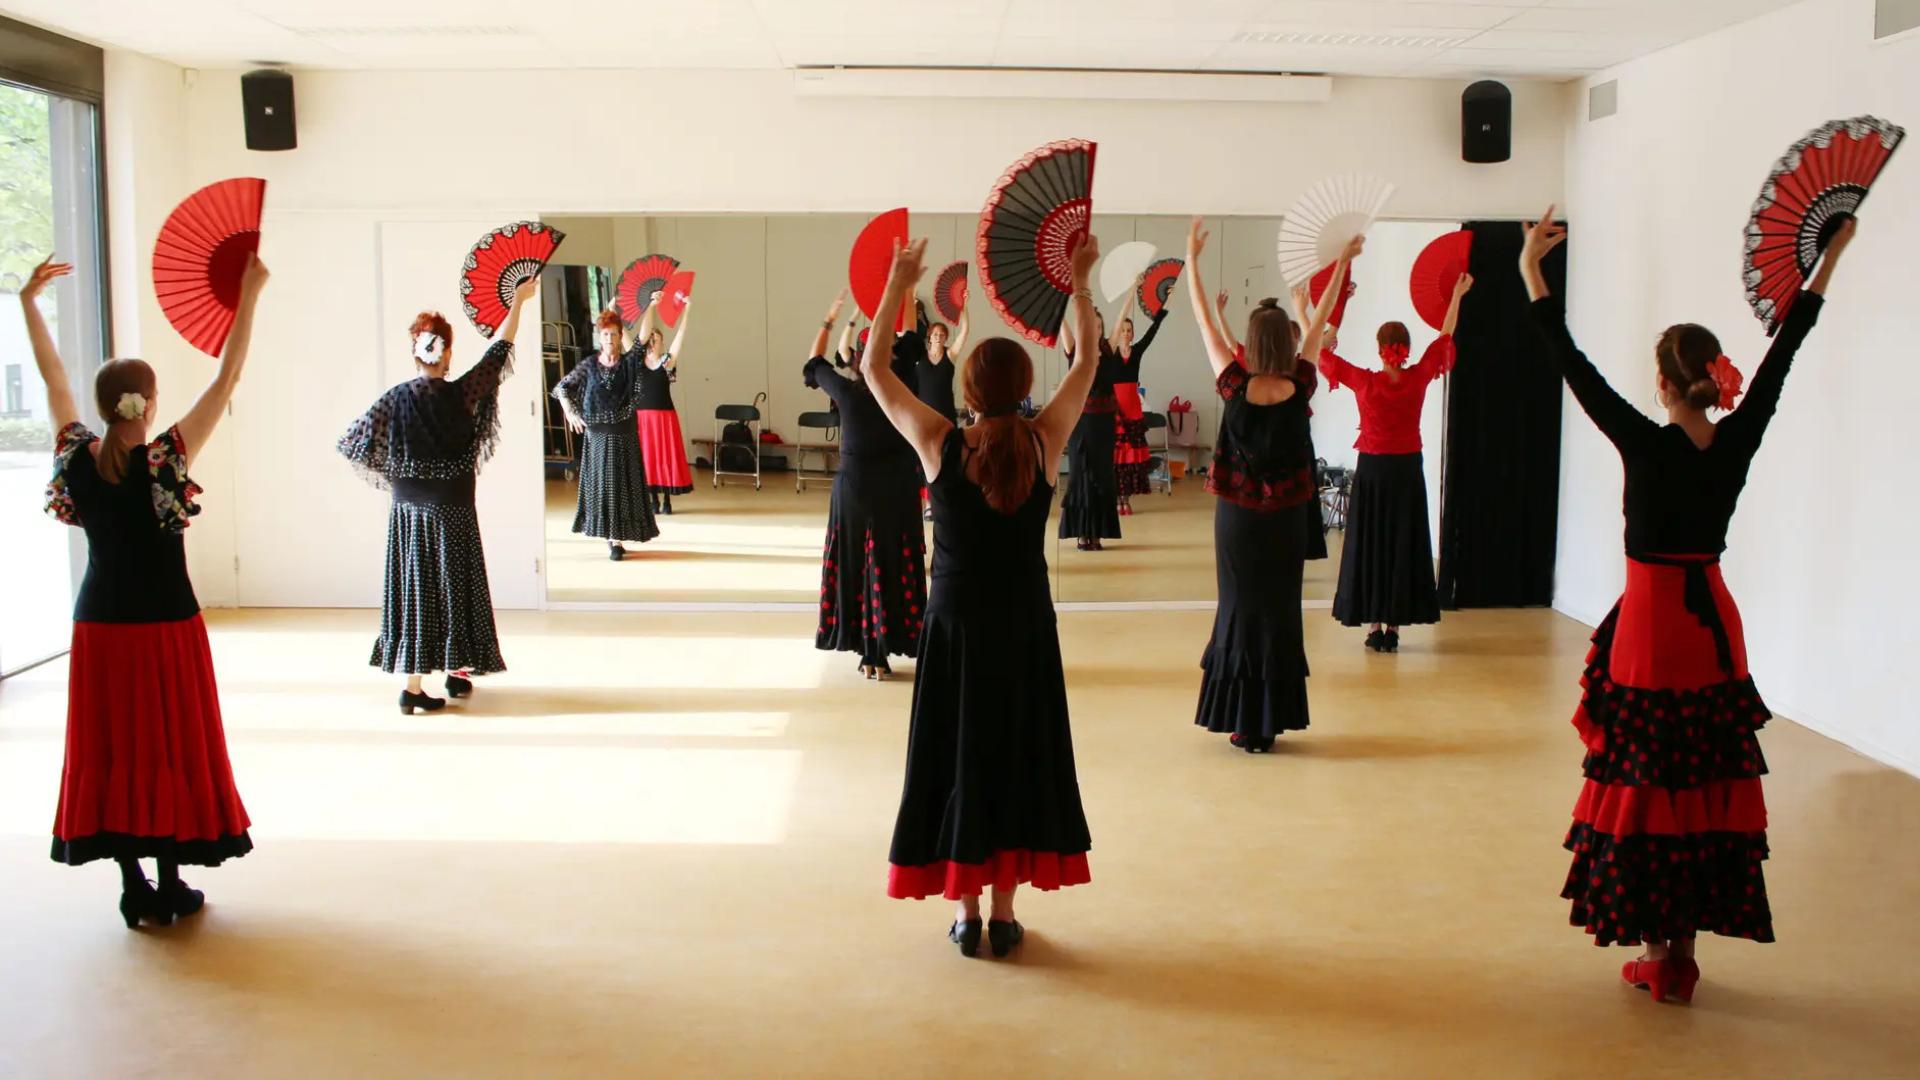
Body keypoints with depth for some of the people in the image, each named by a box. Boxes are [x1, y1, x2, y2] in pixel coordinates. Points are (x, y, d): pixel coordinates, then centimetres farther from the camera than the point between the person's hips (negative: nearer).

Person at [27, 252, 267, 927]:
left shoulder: (77, 458, -4)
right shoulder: (164, 460, -14)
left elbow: (53, 379, 8)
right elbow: (226, 380, -14)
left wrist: (29, 301, 18)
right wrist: (249, 294, -11)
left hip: (99, 625, 4)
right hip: (165, 626, -4)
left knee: (111, 749, 9)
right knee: (170, 749, 5)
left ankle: (133, 886, 13)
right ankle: (169, 887, 10)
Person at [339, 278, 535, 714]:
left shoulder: (396, 400, -5)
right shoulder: (460, 395, -10)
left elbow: (352, 443, -2)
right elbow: (497, 352, -1)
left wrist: (391, 476, 12)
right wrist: (518, 301, 10)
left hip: (407, 512, 2)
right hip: (451, 514, -2)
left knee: (413, 591, 5)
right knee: (453, 588, 10)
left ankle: (412, 685, 3)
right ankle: (457, 670, 24)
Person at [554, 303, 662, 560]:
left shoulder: (629, 363, 0)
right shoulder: (588, 365, 3)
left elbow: (643, 337, -12)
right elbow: (562, 388, 9)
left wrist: (651, 306, -19)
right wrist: (570, 412, -4)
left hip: (623, 434, -1)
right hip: (597, 435, 1)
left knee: (622, 484, -2)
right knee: (600, 483, 5)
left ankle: (616, 539, 1)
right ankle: (611, 537, 17)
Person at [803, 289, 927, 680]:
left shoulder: (845, 387, -5)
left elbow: (813, 363, 14)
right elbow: (910, 339, 5)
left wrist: (828, 320, 22)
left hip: (854, 488, 1)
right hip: (896, 489, -1)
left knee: (853, 566, 9)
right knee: (892, 568, 2)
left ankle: (866, 652, 8)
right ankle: (882, 652, 0)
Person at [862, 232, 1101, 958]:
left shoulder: (939, 444, -12)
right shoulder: (1043, 443, -9)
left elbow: (873, 367, -2)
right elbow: (1087, 360, 5)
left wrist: (898, 285, 1)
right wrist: (1079, 282, 9)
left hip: (956, 624, -1)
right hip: (1024, 626, 1)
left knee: (956, 759, 10)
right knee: (1017, 758, 11)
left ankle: (966, 913, 15)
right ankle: (1004, 913, 17)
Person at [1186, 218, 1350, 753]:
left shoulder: (1235, 387, -13)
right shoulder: (1300, 388, -9)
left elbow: (1205, 322, -6)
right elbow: (1318, 323, 3)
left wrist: (1192, 259, 2)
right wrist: (1342, 264, 14)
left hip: (1239, 513, -1)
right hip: (1287, 515, 1)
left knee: (1240, 609, 6)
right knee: (1280, 611, 8)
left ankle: (1243, 722, 8)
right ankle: (1269, 721, 12)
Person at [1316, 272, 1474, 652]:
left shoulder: (1364, 382, -11)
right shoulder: (1418, 379, -6)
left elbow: (1322, 351, -3)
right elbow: (1444, 337, 8)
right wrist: (1457, 296, 19)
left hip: (1372, 471, -2)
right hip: (1408, 471, 2)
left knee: (1369, 545, 5)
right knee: (1404, 545, 7)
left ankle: (1375, 625, 5)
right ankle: (1393, 625, 7)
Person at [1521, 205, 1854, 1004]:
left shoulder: (1646, 446, -16)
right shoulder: (1738, 442, -3)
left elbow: (1576, 369, -14)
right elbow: (1782, 354, 7)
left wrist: (1533, 277, -10)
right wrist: (1829, 259, 17)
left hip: (1652, 625, -5)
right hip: (1713, 626, 5)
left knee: (1646, 785, 3)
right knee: (1707, 784, 11)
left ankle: (1656, 953, 8)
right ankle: (1684, 951, 19)